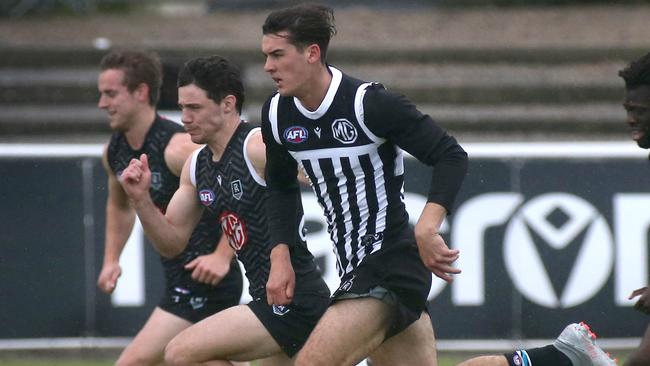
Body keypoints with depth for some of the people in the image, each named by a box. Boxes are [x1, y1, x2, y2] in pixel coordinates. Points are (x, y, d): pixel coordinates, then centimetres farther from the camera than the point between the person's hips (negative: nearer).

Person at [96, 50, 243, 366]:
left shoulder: (178, 147, -21)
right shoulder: (115, 153, 7)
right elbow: (119, 205, 29)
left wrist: (222, 256, -27)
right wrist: (111, 259, 19)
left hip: (206, 279, -10)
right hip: (179, 281, 10)